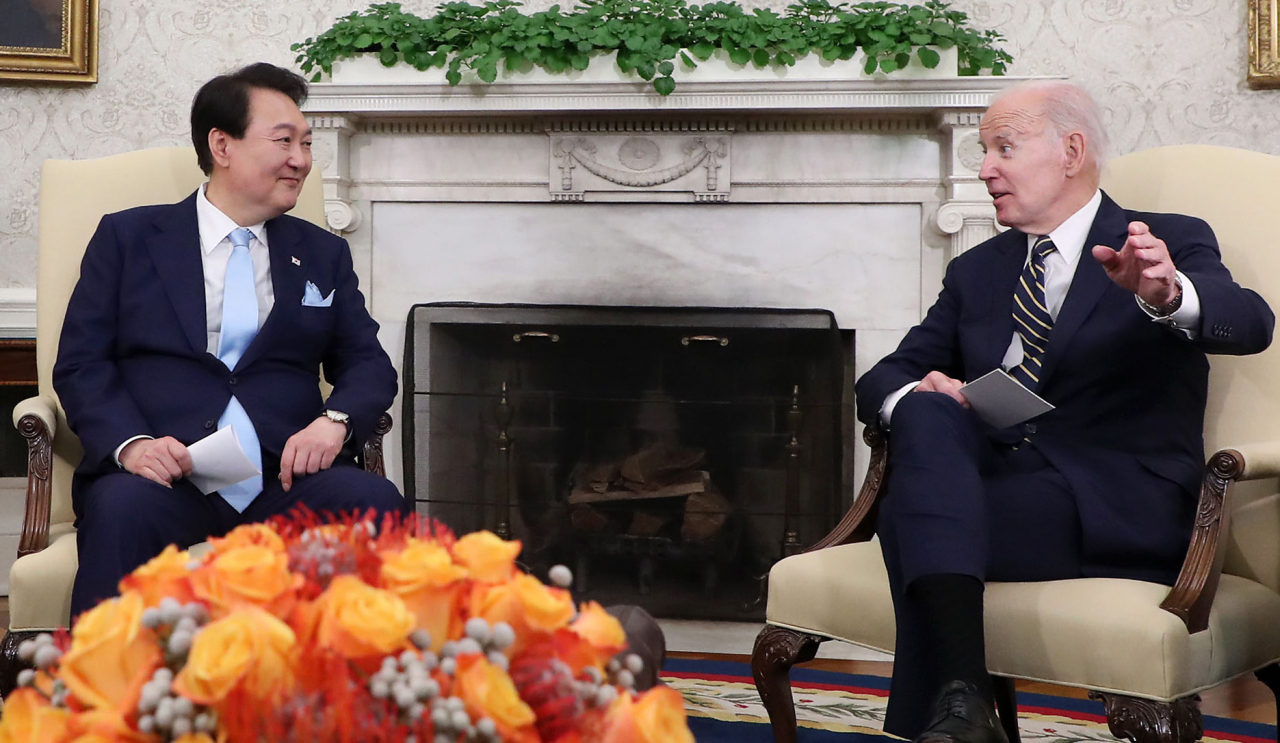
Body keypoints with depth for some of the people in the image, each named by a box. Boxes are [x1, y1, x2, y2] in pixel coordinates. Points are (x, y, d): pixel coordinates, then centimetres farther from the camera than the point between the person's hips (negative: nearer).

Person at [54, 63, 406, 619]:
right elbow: (81, 364, 6)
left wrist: (335, 421, -8)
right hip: (165, 473, -2)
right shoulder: (127, 237, 14)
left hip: (285, 476, 2)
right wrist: (130, 442, -14)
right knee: (121, 510, -37)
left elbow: (369, 365, 16)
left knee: (377, 504, -30)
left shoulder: (323, 255, 23)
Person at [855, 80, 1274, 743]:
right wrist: (914, 394, -6)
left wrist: (1167, 296, -38)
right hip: (993, 480, 5)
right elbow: (883, 379, 20)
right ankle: (962, 685, -40)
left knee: (909, 513, -29)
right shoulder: (976, 272, 23)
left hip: (1119, 510, -5)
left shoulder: (1173, 243, 7)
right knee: (925, 412, -29)